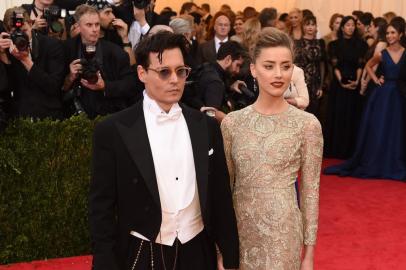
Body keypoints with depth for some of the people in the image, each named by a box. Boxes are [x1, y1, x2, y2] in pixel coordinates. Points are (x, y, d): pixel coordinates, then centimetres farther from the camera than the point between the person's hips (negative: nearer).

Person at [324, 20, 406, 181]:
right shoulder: (381, 54, -1)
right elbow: (368, 66, 16)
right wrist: (375, 79, 4)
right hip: (383, 94, 0)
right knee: (378, 130, 2)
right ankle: (374, 165, 13)